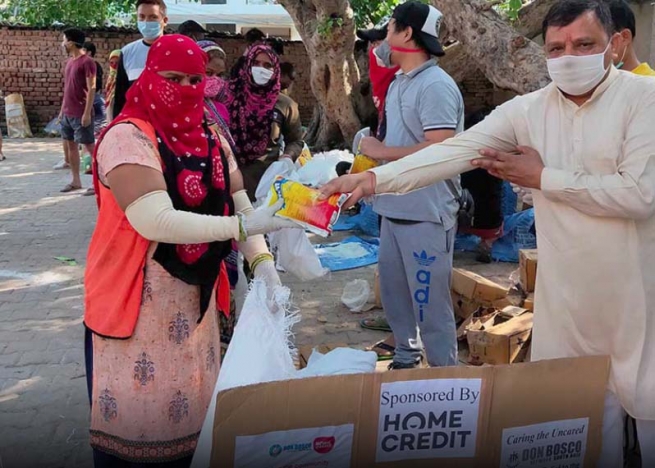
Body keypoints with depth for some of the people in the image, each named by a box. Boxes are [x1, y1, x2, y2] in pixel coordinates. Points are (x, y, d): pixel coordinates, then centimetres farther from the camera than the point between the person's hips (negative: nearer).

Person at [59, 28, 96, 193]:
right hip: (67, 113, 9)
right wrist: (62, 109, 17)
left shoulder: (87, 62, -13)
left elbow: (91, 89, -17)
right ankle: (76, 181, 17)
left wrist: (87, 113, -21)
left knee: (90, 145, -5)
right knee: (69, 145, 10)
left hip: (81, 114, -9)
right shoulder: (70, 61, 14)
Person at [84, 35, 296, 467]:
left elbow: (238, 203, 4)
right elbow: (156, 221, -28)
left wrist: (263, 261, -11)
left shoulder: (209, 137, 5)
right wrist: (242, 225, -27)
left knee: (190, 400, 18)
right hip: (136, 297, -7)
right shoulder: (128, 137, -18)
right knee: (133, 408, 5)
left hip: (195, 291, 7)